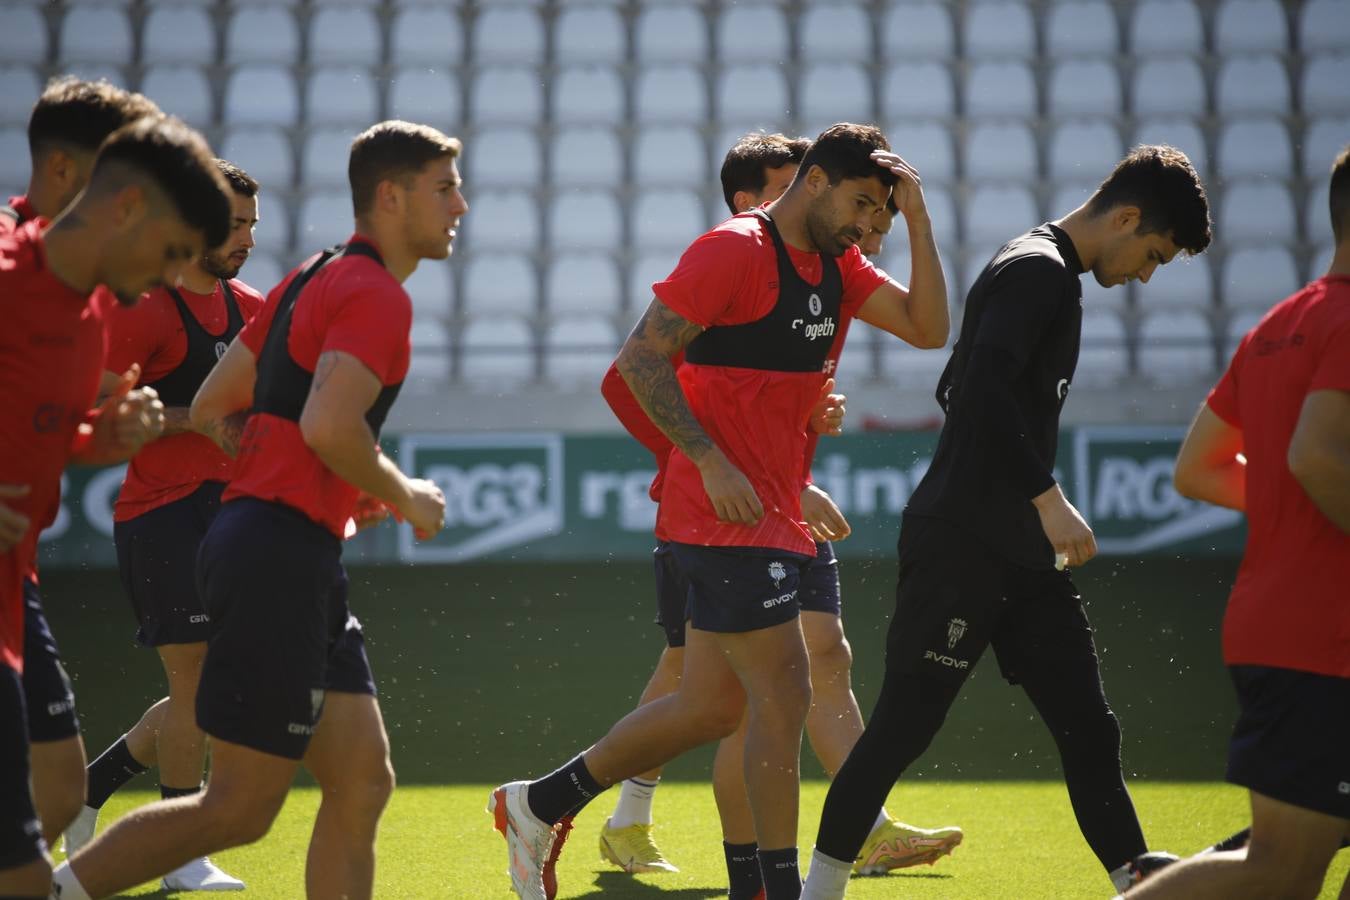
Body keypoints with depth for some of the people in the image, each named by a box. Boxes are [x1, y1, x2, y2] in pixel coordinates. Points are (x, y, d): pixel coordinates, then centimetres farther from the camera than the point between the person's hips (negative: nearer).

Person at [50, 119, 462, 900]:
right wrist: (404, 497, -8)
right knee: (241, 809, -7)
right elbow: (330, 426, -25)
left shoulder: (313, 279, 19)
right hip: (281, 559, -10)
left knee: (363, 783, 7)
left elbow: (212, 408, 20)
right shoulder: (376, 294, -10)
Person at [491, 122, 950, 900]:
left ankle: (538, 806, 22)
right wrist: (711, 461, -21)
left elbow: (928, 327, 5)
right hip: (729, 515, -9)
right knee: (784, 696, -8)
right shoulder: (734, 251, -11)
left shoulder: (837, 266, 14)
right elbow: (641, 357, -15)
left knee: (710, 708, 11)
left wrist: (918, 218, -2)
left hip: (771, 515, 9)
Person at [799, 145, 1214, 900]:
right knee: (904, 725, -4)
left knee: (1088, 728, 4)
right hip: (962, 547, -10)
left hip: (1021, 554, 10)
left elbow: (961, 390, 25)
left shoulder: (1047, 274, 18)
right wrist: (1047, 498, -28)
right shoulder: (1038, 271, -12)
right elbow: (985, 387, -26)